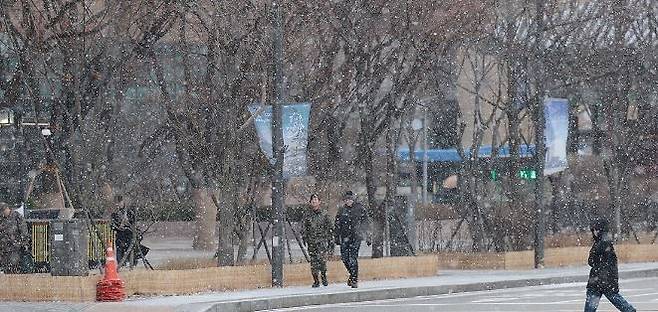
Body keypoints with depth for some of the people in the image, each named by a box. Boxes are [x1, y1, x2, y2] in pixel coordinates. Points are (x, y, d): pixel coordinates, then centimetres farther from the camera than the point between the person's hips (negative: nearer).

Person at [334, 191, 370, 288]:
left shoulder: (359, 208, 1)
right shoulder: (341, 210, 8)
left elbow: (365, 223, 5)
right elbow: (337, 225, 12)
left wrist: (367, 237, 4)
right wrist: (336, 237, 8)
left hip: (356, 237, -4)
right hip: (345, 237, 4)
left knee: (353, 257, -12)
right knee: (344, 257, 2)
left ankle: (354, 280, -6)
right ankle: (352, 274, 26)